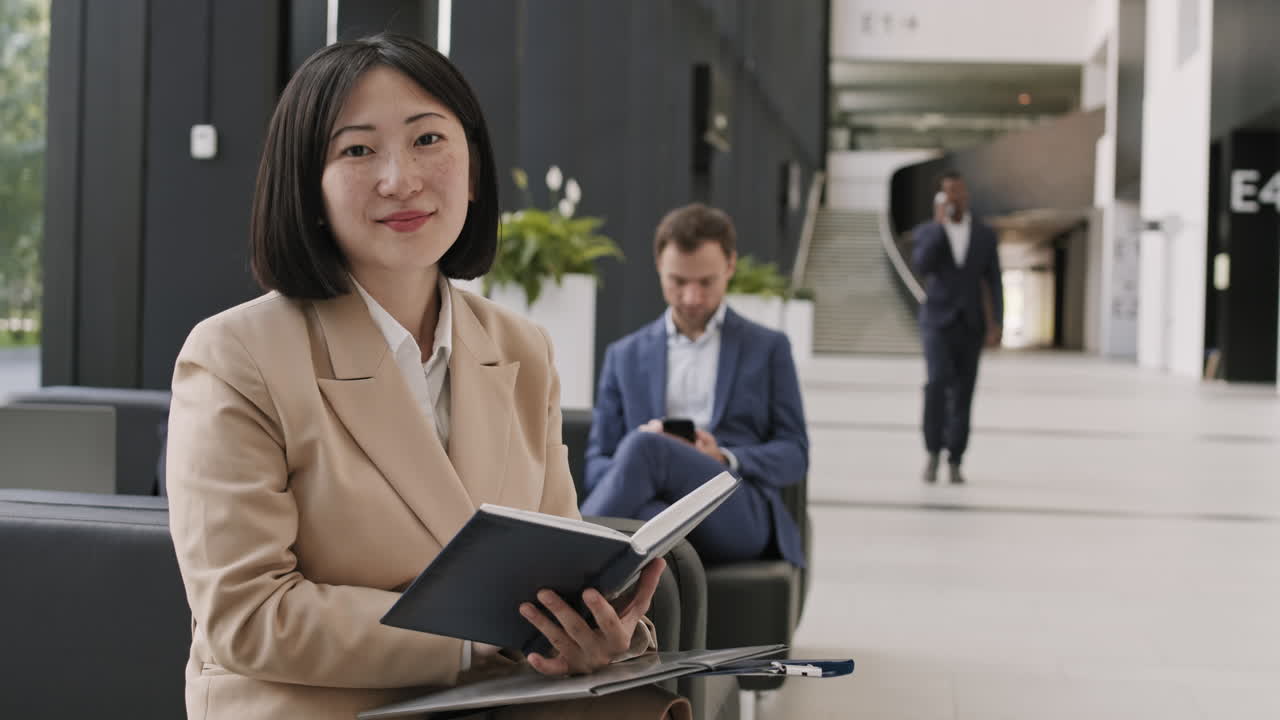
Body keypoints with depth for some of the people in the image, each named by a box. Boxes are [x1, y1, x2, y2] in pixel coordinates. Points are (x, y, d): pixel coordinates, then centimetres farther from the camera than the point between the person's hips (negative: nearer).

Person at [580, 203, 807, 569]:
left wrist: (724, 459, -8)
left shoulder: (768, 348, 20)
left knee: (645, 446, -33)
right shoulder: (624, 356, 24)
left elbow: (794, 455, 14)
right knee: (652, 514, -40)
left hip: (738, 513, -1)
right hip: (658, 506, 1)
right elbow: (598, 463, 18)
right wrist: (626, 473, -8)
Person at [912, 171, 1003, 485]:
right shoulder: (927, 231, 1)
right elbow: (922, 265, -21)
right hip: (938, 321, -2)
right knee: (938, 382, -21)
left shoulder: (985, 235, 5)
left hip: (970, 325, 2)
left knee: (962, 394, 2)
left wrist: (996, 326, -6)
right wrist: (940, 222, -18)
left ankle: (954, 463, 12)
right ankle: (933, 452, -6)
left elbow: (994, 284, 5)